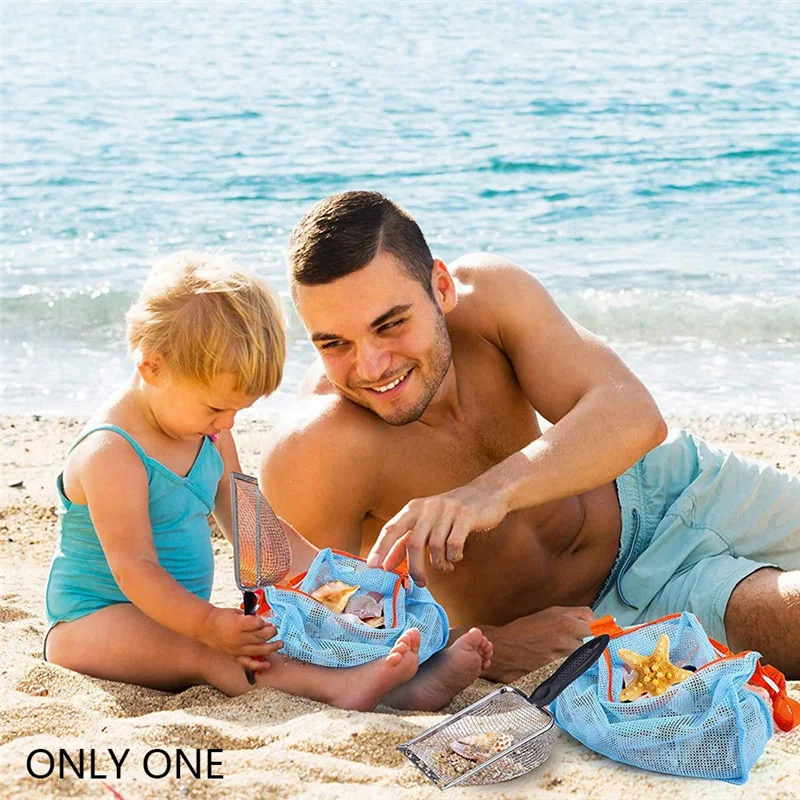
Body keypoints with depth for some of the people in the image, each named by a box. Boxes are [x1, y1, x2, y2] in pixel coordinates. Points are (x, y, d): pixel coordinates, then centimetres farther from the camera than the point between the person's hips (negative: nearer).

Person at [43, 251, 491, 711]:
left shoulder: (210, 434, 8)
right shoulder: (112, 454, -21)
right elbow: (133, 568, -26)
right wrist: (207, 625, -38)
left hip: (182, 618, 8)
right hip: (90, 625, -8)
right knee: (202, 653, -35)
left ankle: (411, 683, -30)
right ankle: (336, 689, -54)